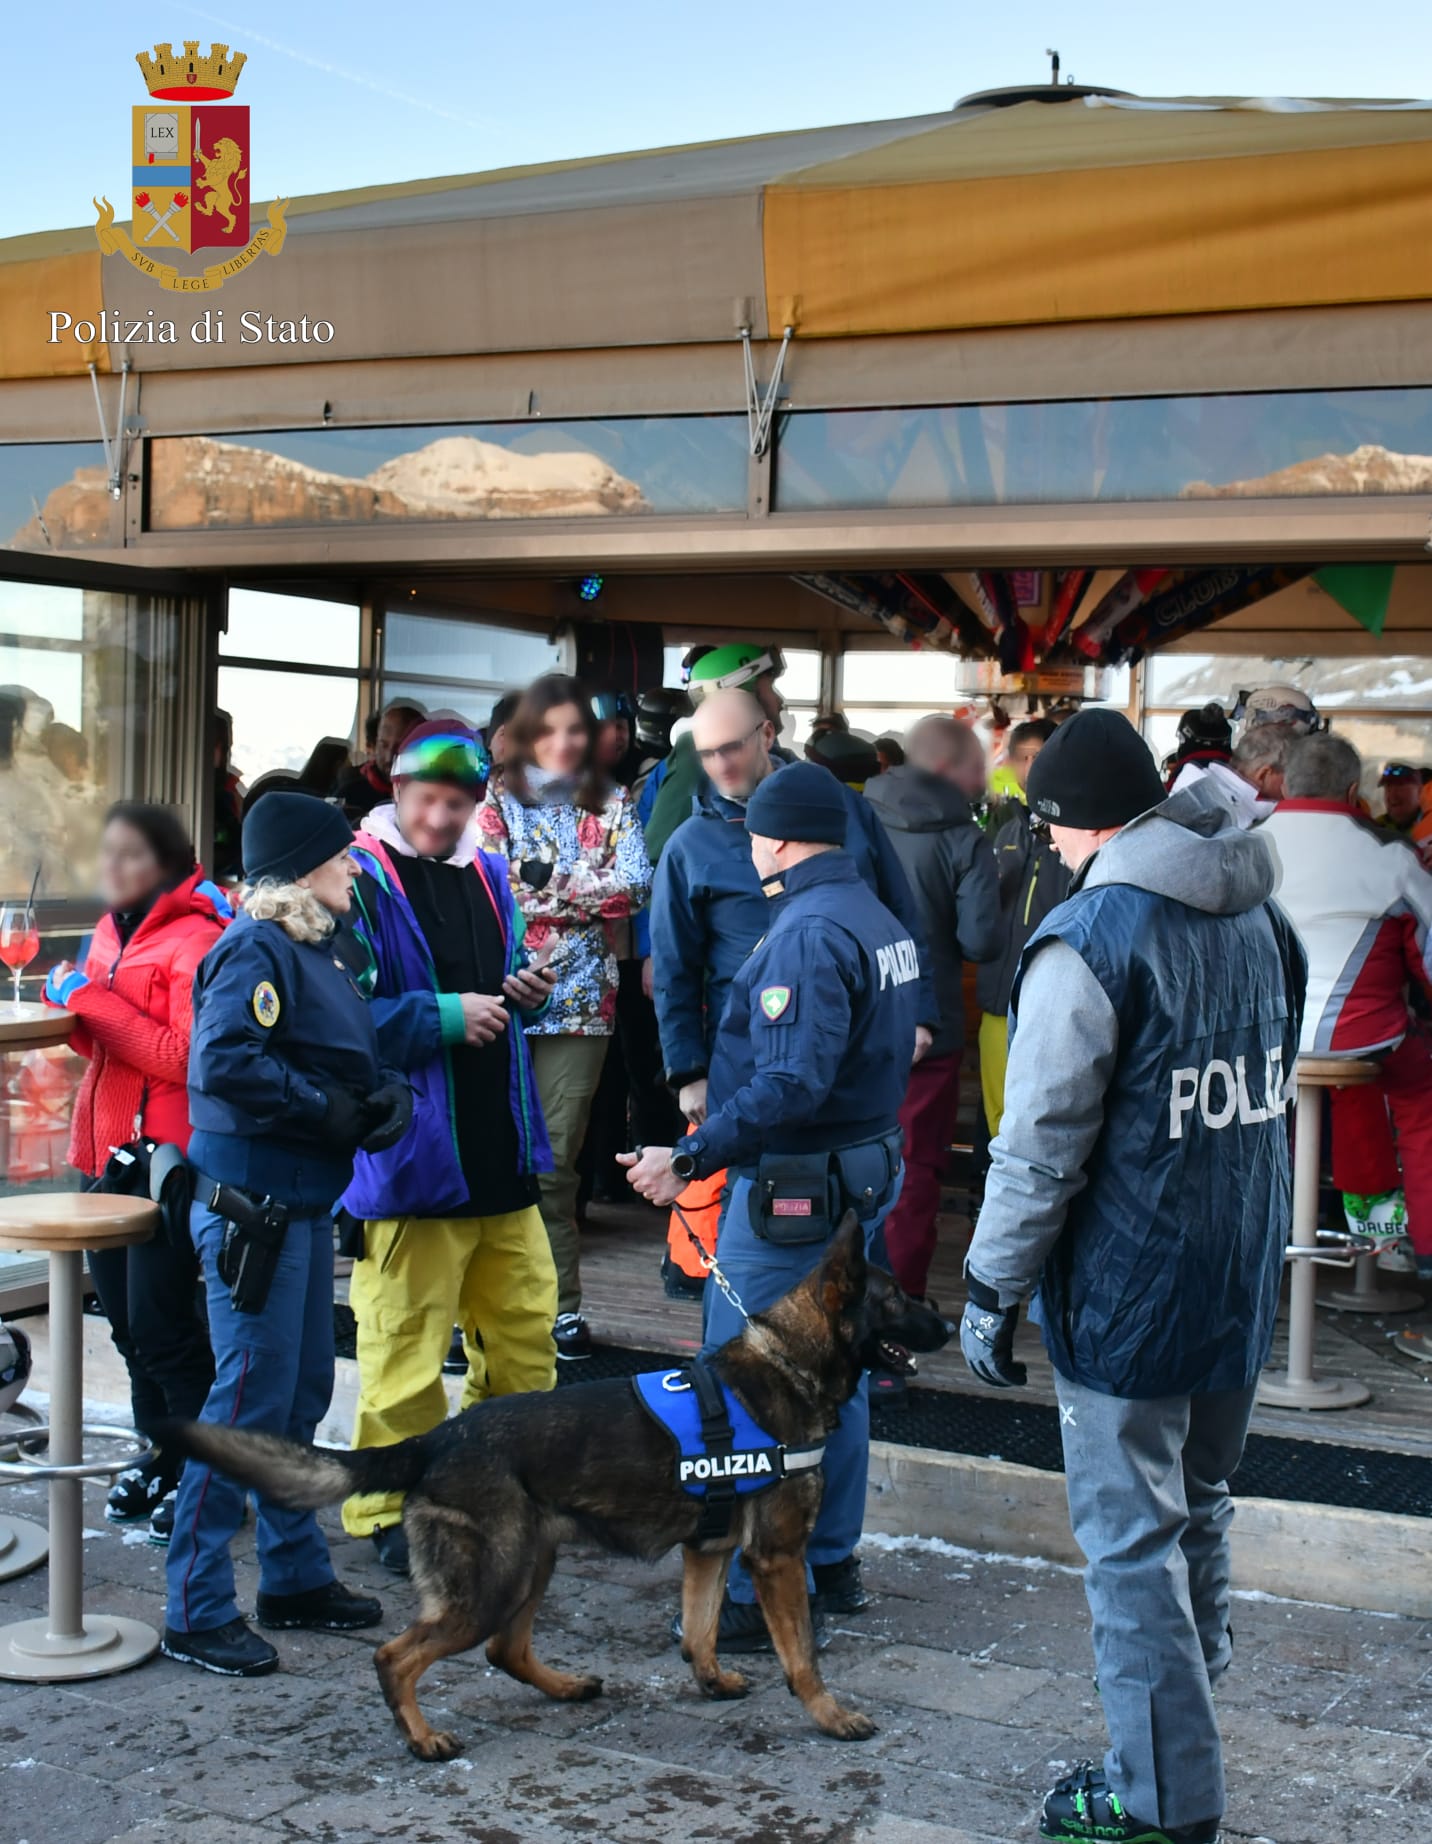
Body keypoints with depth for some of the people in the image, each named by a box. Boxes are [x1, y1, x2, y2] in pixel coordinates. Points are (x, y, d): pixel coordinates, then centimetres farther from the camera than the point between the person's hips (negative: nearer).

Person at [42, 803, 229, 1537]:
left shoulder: (196, 940, -12)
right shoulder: (111, 931, 13)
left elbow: (186, 1056, -20)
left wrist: (95, 999, -18)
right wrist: (71, 1002, 1)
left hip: (167, 1158, -8)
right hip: (109, 1150, 8)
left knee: (161, 1325, -6)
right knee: (127, 1320, 13)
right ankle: (162, 1460, 27)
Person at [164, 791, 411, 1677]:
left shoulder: (321, 950, 13)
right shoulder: (255, 952, -15)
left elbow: (360, 1055, 16)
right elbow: (224, 1063, -28)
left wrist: (386, 1095, -5)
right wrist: (327, 1108, -20)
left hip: (306, 1205, 10)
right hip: (252, 1207, -10)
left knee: (302, 1395, 18)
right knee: (249, 1402, -4)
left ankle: (297, 1577, 31)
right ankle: (197, 1612, 6)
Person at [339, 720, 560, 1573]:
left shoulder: (488, 876, 12)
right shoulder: (360, 880, -10)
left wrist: (528, 993, 3)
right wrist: (443, 1017, -19)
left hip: (499, 1147, 7)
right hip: (406, 1151, -7)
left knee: (525, 1321, 15)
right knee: (404, 1341, -1)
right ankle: (390, 1510, 14)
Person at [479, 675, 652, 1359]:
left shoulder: (612, 805, 10)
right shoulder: (495, 801, 6)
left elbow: (635, 885, -5)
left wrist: (542, 883, -7)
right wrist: (586, 889, -6)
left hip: (580, 1004, 1)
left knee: (555, 1161, 1)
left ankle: (560, 1303, 10)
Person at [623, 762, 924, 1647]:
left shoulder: (810, 933, -20)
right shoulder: (880, 919, 11)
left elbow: (790, 1086, -29)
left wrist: (690, 1159, -28)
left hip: (792, 1186, -10)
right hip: (868, 1169, 10)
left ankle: (758, 1598, 2)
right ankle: (833, 1563, 30)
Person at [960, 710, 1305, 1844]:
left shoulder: (1091, 937, -18)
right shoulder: (1260, 916, 6)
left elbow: (1041, 1147, -17)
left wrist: (993, 1292, -8)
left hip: (1128, 1295, -8)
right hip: (1242, 1285, 8)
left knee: (1133, 1542, 3)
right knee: (1198, 1512, 23)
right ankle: (1191, 1718, 38)